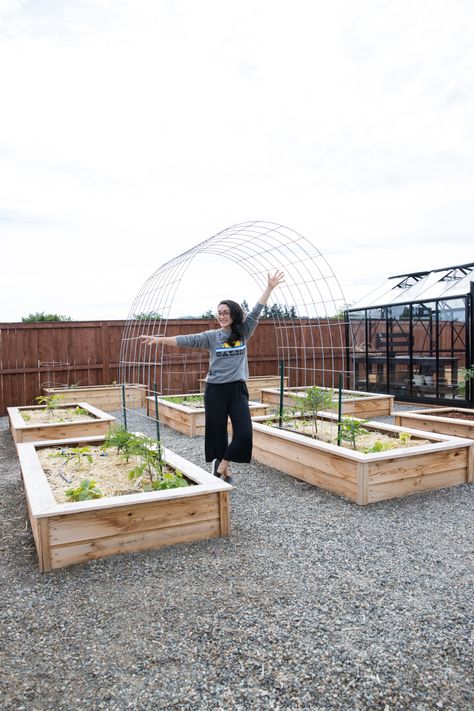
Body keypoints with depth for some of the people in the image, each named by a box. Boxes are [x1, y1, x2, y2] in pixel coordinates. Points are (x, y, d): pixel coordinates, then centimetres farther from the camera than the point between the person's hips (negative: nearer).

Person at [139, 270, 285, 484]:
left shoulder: (243, 333, 4)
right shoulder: (211, 336, 0)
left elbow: (256, 311, 2)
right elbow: (187, 340, -7)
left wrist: (270, 288, -1)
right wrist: (159, 339, -15)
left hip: (238, 389, 1)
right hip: (215, 390, -1)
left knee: (244, 432, -6)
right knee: (217, 432, 5)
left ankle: (221, 465, 13)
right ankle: (225, 470, 22)